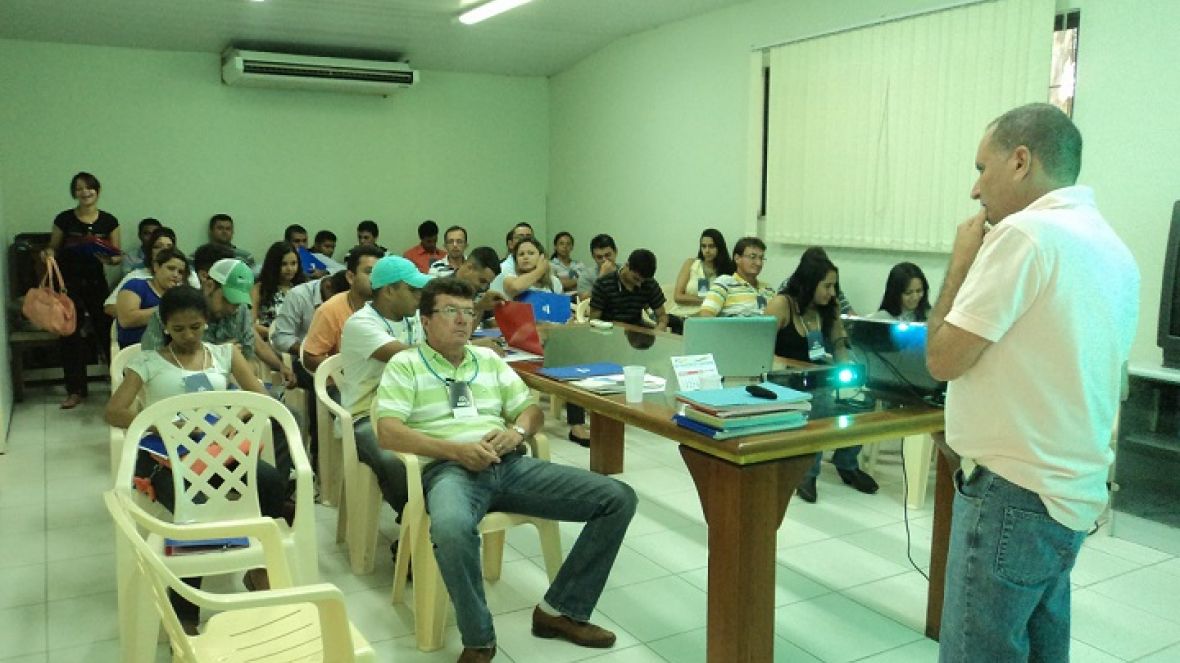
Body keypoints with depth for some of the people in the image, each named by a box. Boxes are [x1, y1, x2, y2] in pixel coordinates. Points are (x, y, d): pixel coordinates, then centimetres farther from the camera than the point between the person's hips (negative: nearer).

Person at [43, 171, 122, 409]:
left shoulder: (109, 221, 1)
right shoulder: (64, 219, -2)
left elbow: (118, 256, 4)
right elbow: (53, 249, 7)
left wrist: (110, 259, -18)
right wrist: (48, 254, -14)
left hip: (96, 282, 0)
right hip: (69, 283, 0)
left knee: (107, 331, -4)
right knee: (70, 335, 3)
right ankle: (76, 390, 12)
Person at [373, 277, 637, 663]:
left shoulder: (489, 360, 23)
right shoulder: (404, 365, 7)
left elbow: (532, 411, 22)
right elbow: (388, 432, -6)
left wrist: (517, 431, -3)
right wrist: (457, 449, -16)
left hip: (509, 465, 5)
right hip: (449, 468, -5)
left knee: (619, 499, -9)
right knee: (451, 528, -44)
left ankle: (559, 610, 0)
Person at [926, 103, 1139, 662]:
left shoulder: (1025, 232, -17)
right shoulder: (1113, 249, 12)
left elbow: (944, 359, -15)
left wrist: (961, 263, -4)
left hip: (1014, 494, -9)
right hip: (1069, 494, 9)